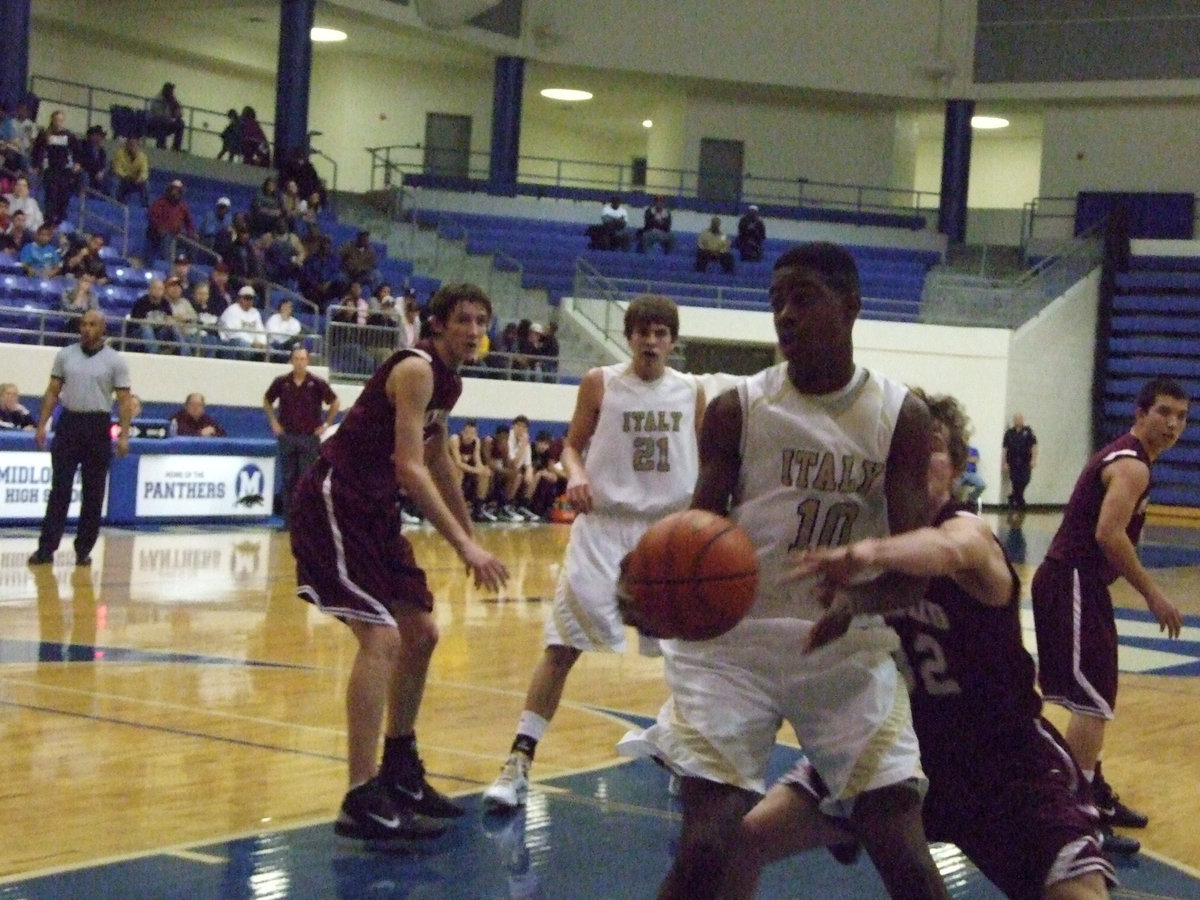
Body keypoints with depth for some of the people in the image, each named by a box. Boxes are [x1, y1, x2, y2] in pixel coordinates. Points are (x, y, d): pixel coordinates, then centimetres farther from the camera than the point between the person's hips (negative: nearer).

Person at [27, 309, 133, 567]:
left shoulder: (115, 361, -2)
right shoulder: (65, 355, 6)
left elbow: (124, 401, -3)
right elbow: (52, 392, 9)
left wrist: (124, 435, -11)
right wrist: (42, 425, 2)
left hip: (98, 428, -1)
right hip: (68, 424, 1)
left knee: (94, 493, 3)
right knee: (60, 489, 0)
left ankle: (84, 550, 11)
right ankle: (46, 548, 0)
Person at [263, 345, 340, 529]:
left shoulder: (317, 383, -5)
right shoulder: (282, 382, 0)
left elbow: (335, 404, 4)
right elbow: (267, 401, 16)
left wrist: (326, 425, 1)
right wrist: (274, 422, 8)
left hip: (309, 438, -2)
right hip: (287, 437, 2)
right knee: (288, 480, 5)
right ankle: (289, 520, 11)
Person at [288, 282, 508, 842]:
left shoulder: (448, 381, 13)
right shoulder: (416, 369, -17)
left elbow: (438, 461, 27)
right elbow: (410, 466, -26)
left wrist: (470, 534, 33)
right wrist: (464, 547, -30)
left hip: (373, 511, 10)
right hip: (332, 505, -10)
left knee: (421, 633, 15)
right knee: (381, 636, -20)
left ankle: (399, 771, 30)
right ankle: (362, 803, -21)